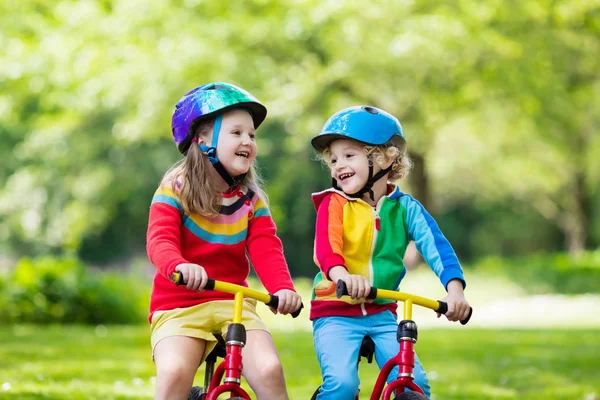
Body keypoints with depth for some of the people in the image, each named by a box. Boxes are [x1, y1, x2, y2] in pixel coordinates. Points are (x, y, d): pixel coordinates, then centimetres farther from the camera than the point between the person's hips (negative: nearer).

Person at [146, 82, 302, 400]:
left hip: (234, 303, 3)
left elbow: (266, 250, -5)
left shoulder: (252, 200, 8)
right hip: (179, 305, -3)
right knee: (174, 374, -31)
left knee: (269, 370, -22)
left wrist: (283, 287, -26)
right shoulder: (175, 189, -3)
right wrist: (181, 267, -42)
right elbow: (160, 241, -18)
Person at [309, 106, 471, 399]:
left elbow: (436, 247, -9)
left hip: (382, 314, 2)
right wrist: (342, 275, -44)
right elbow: (326, 248, -20)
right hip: (336, 313, -2)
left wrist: (454, 288, -28)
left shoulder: (405, 208, 2)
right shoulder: (334, 204, -3)